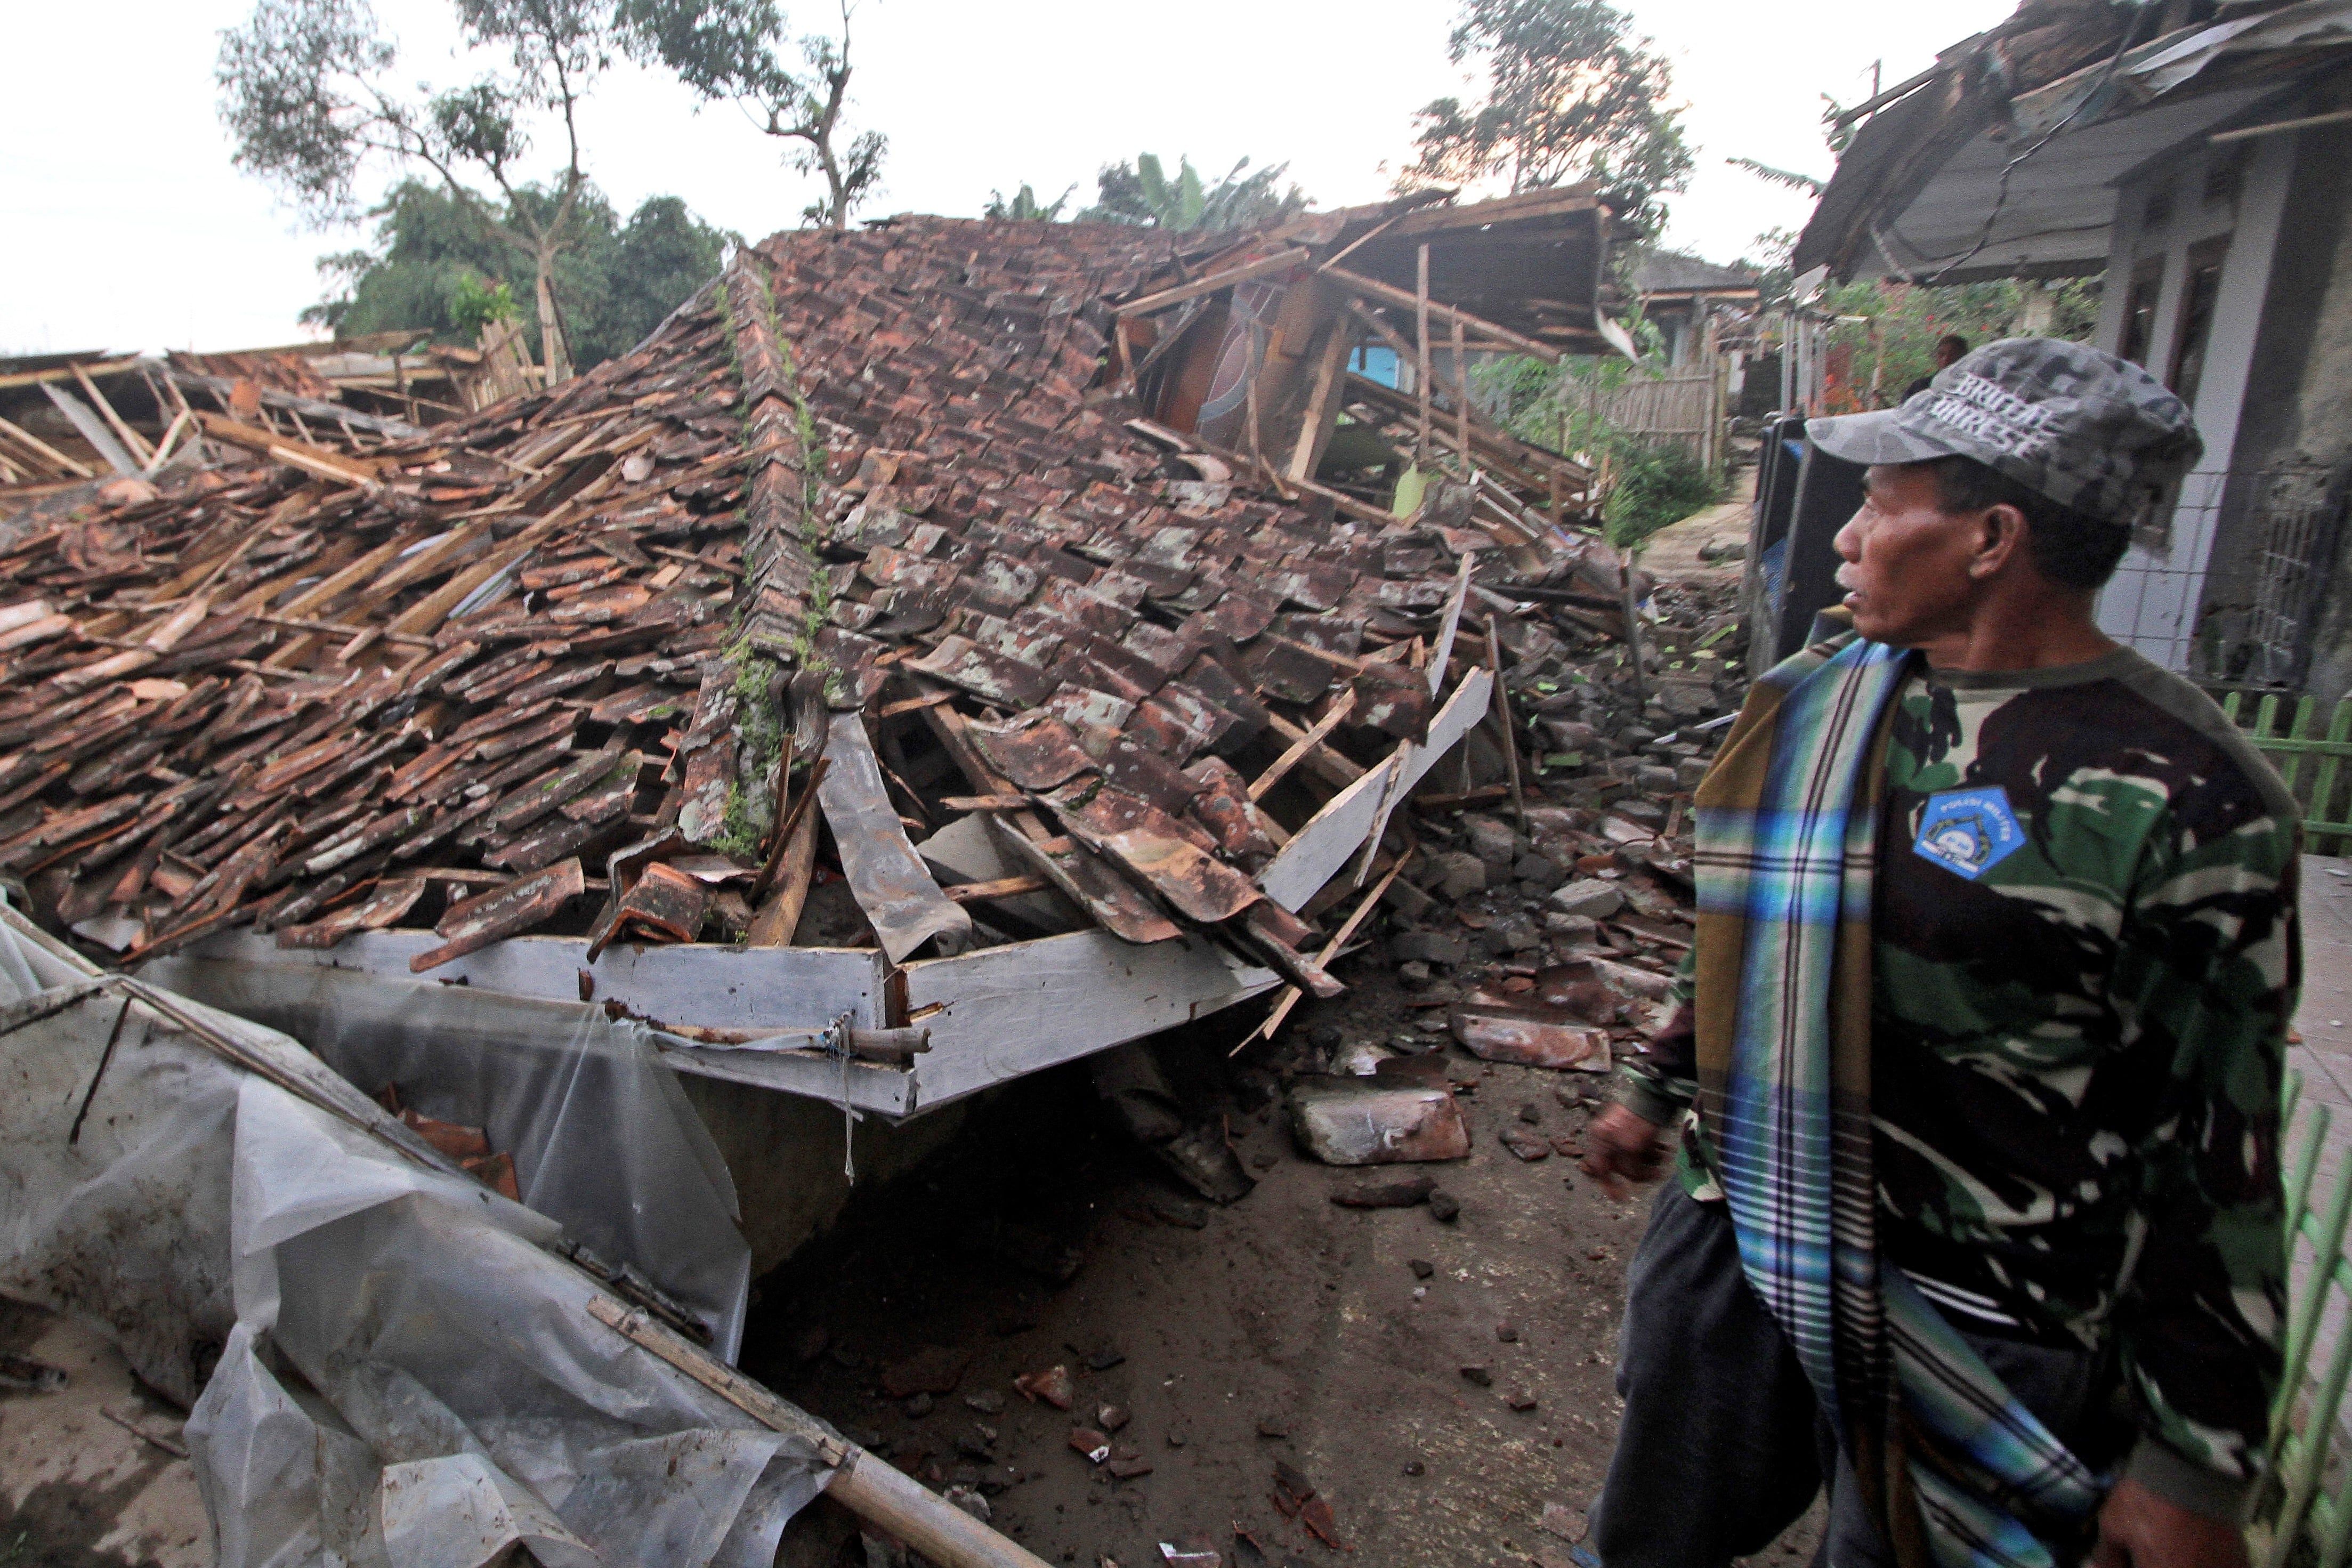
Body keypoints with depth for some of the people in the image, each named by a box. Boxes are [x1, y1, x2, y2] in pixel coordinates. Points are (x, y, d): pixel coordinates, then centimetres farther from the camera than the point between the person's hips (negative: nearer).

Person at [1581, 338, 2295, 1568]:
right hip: (1738, 1240, 6)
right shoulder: (1817, 702, 1)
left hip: (1973, 1337, -5)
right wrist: (1657, 1087, 21)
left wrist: (2195, 1464, -10)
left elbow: (2218, 1149, -14)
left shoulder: (2183, 802, -18)